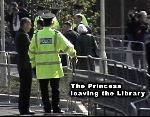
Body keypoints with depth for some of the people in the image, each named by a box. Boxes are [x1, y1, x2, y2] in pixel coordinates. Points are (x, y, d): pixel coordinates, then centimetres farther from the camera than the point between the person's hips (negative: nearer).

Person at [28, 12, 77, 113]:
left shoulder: (37, 35, 2)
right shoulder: (56, 34, -5)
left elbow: (31, 51, 8)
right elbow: (67, 46, -1)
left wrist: (33, 64, 20)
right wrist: (73, 55, 17)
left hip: (41, 68, 1)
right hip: (54, 67, -1)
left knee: (44, 90, 7)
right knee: (55, 89, 6)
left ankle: (47, 109, 5)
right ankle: (56, 109, 6)